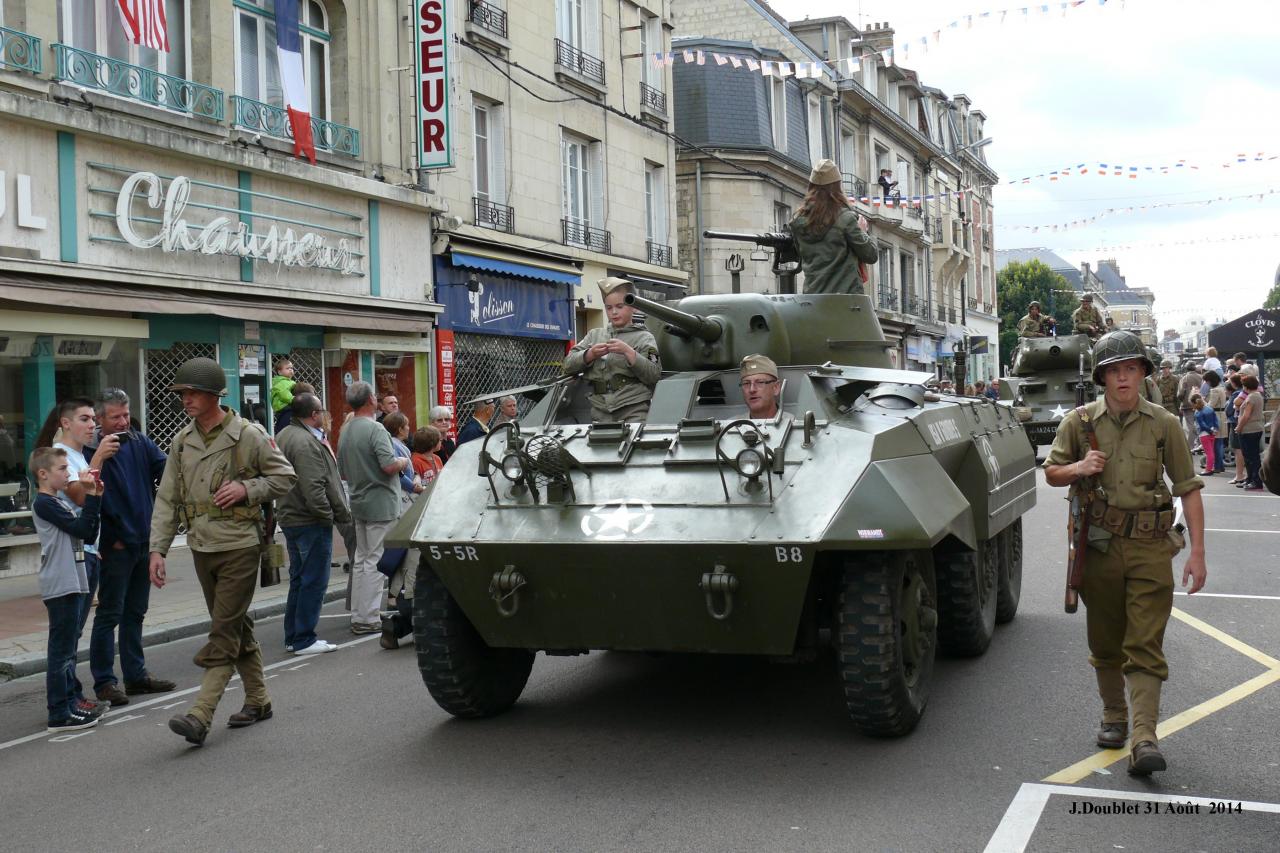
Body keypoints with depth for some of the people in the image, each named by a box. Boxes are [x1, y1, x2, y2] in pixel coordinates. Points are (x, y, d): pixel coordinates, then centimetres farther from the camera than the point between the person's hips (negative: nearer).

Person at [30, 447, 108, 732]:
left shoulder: (61, 501, 16)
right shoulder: (44, 503, -12)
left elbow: (89, 534, 11)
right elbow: (81, 529, -19)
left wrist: (95, 497, 5)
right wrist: (91, 496, -16)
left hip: (72, 583, 10)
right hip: (59, 587, -10)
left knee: (68, 647, 18)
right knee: (61, 649, -6)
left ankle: (72, 700, 29)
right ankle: (59, 714, -2)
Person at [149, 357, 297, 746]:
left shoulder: (247, 434, -8)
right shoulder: (181, 441, 7)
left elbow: (285, 476, 0)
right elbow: (167, 499, 8)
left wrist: (247, 489, -16)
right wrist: (157, 549, 1)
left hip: (240, 545, -6)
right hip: (201, 548, 6)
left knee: (224, 632, -7)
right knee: (236, 627, 14)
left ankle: (200, 715, -11)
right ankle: (257, 700, 27)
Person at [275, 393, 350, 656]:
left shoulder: (283, 436, 15)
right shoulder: (306, 442, -19)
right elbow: (313, 488, -26)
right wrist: (329, 515, -16)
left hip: (290, 518, 11)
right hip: (311, 522, -10)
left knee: (299, 580, 17)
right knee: (314, 581, -3)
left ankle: (292, 637, 23)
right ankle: (304, 640, 1)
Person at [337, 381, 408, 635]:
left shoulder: (345, 432, 10)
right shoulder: (374, 429, -16)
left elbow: (343, 472, 17)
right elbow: (389, 465, -24)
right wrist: (404, 461, -5)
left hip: (358, 503, 8)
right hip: (381, 503, -8)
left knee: (361, 560, 14)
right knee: (375, 561, -4)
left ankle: (358, 616, 19)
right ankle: (369, 619, -1)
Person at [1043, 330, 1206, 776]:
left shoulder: (1164, 424, -1)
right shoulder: (1080, 422, 2)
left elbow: (1189, 488, 1)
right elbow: (1051, 472, 11)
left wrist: (1197, 551, -5)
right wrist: (1078, 468, -12)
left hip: (1150, 547, -2)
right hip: (1100, 544, 2)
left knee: (1145, 647, -6)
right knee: (1105, 642, 13)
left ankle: (1144, 739, -10)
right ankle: (1114, 718, 31)